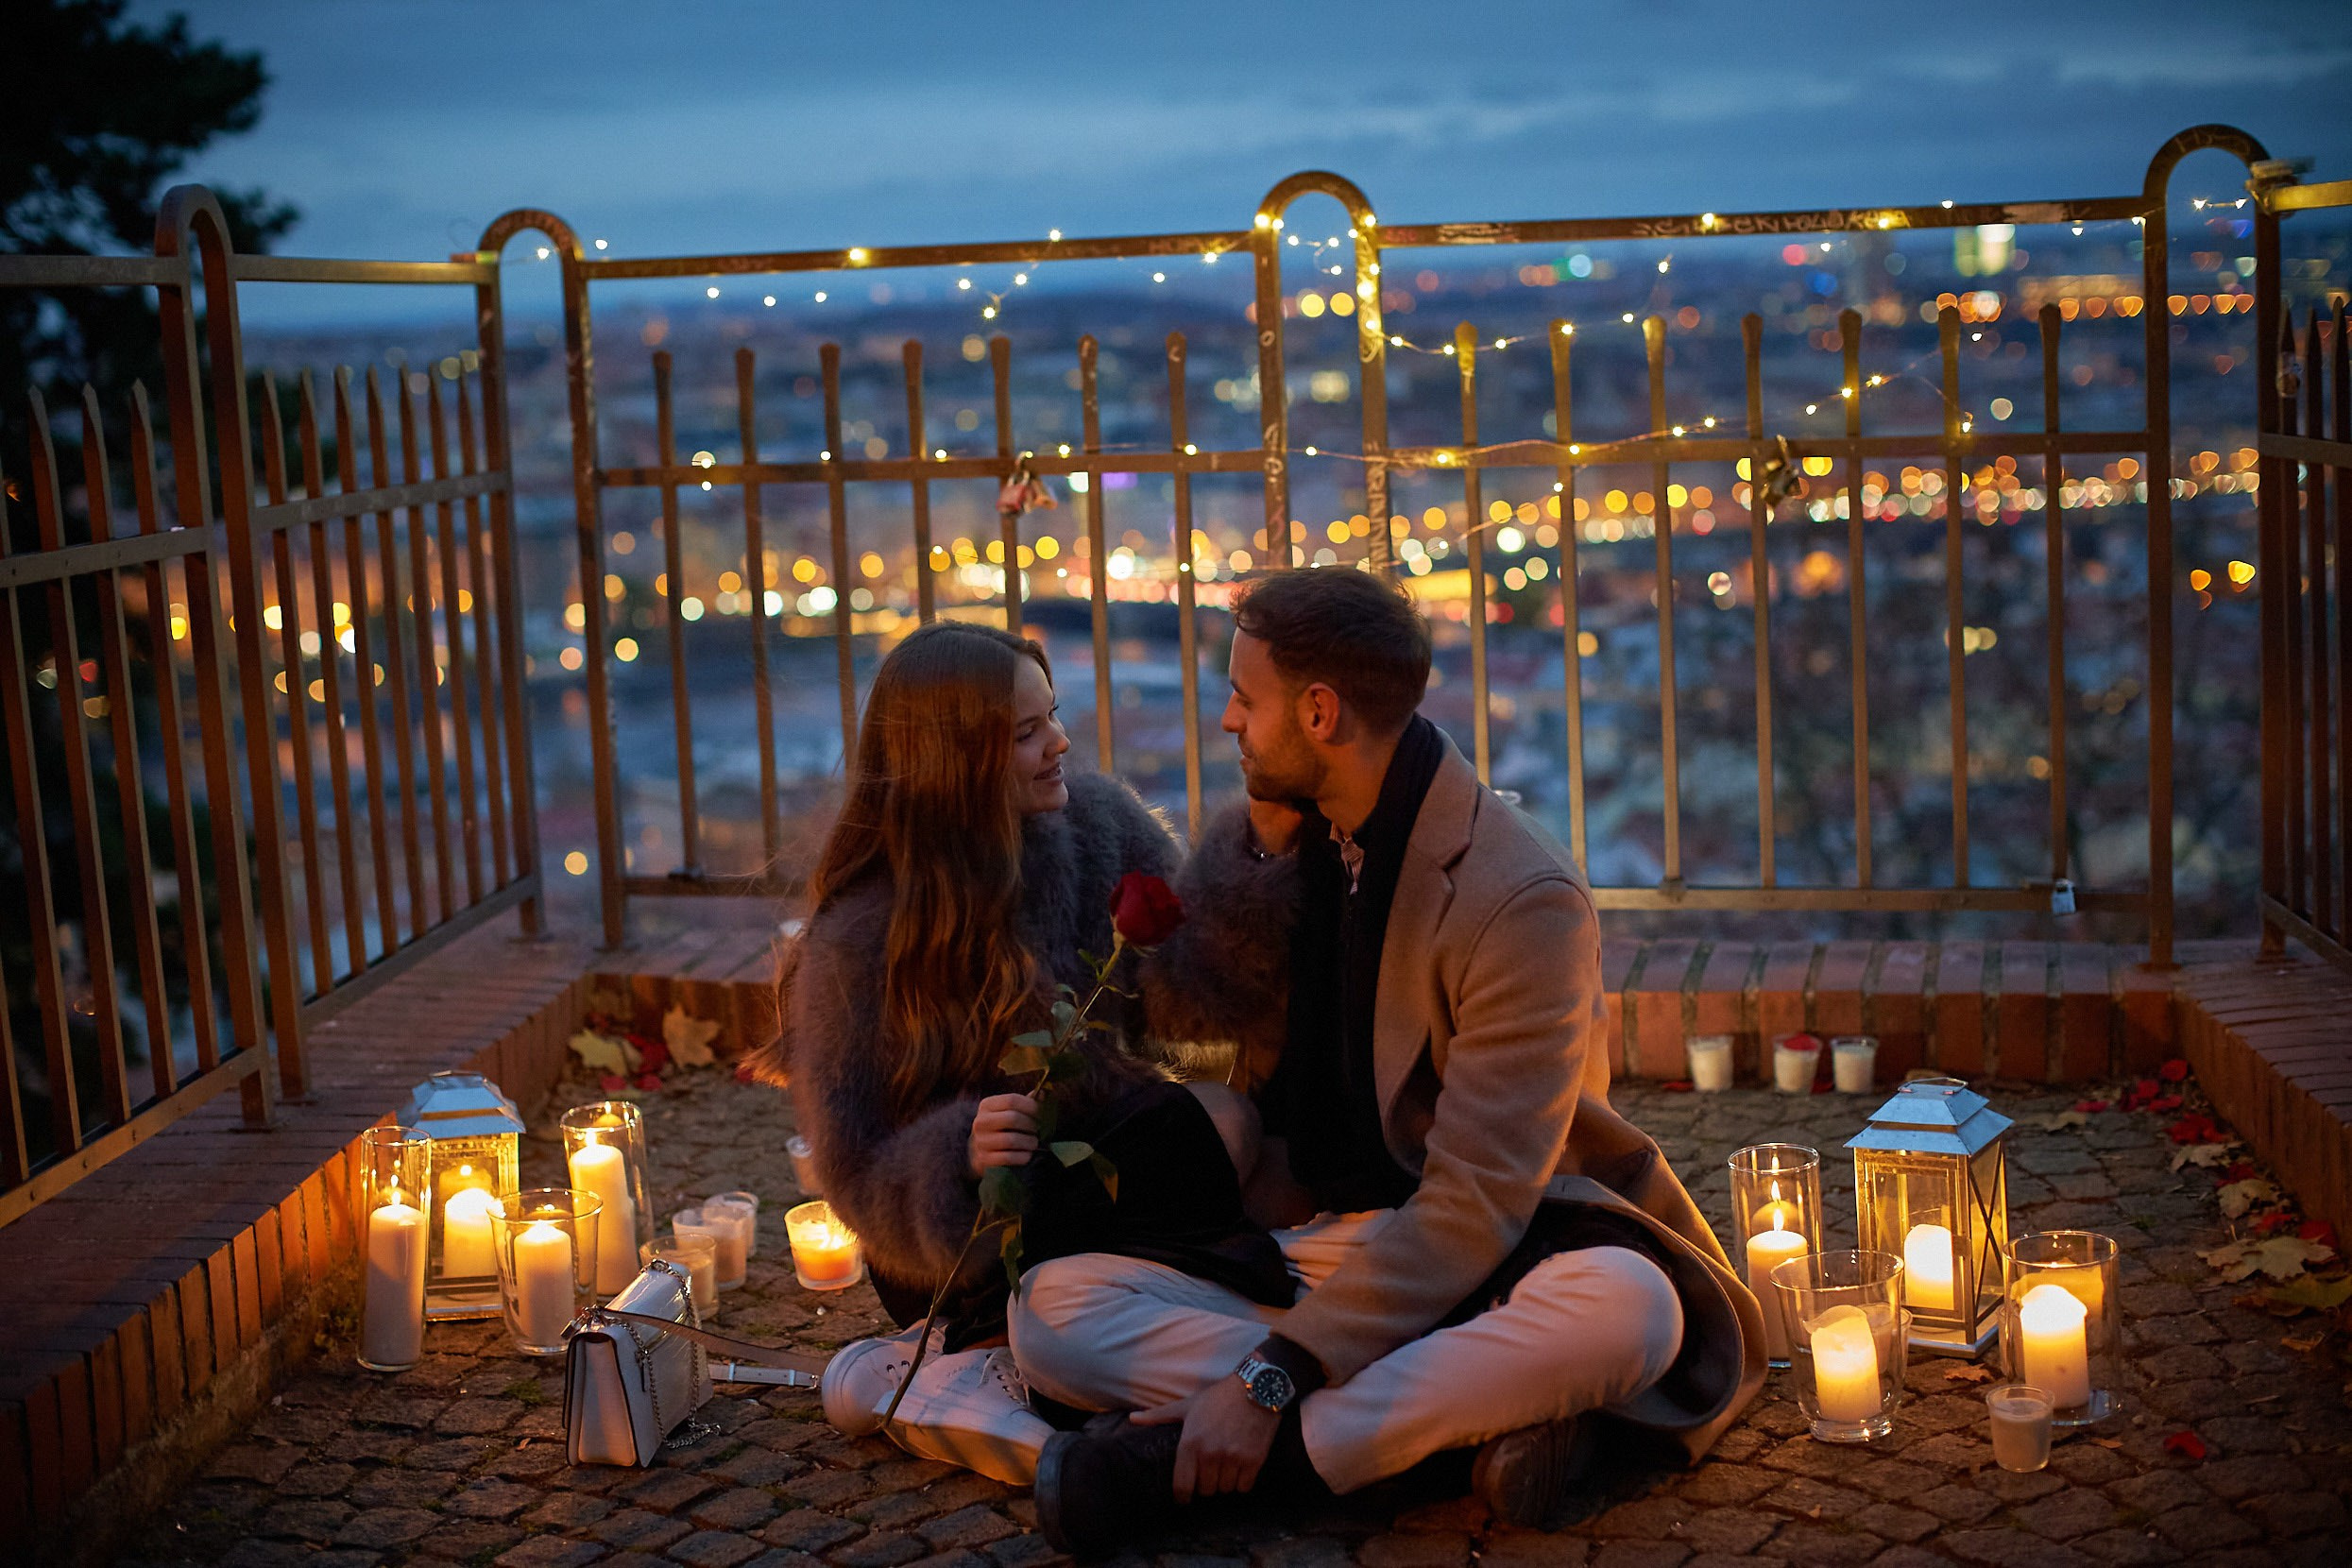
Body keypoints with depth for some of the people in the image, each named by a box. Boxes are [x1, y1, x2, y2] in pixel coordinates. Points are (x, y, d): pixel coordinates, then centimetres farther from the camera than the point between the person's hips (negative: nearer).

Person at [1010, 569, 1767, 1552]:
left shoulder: (1522, 899, -19)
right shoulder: (1298, 833, 4)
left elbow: (1475, 1204, -22)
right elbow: (1189, 1013, 4)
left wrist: (1274, 1377, -27)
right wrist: (1265, 837, -6)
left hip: (1485, 1257, -5)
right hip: (1308, 1243, 5)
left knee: (1625, 1307, -38)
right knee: (1049, 1307, -18)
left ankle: (1180, 1458, -33)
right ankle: (1473, 1417, -25)